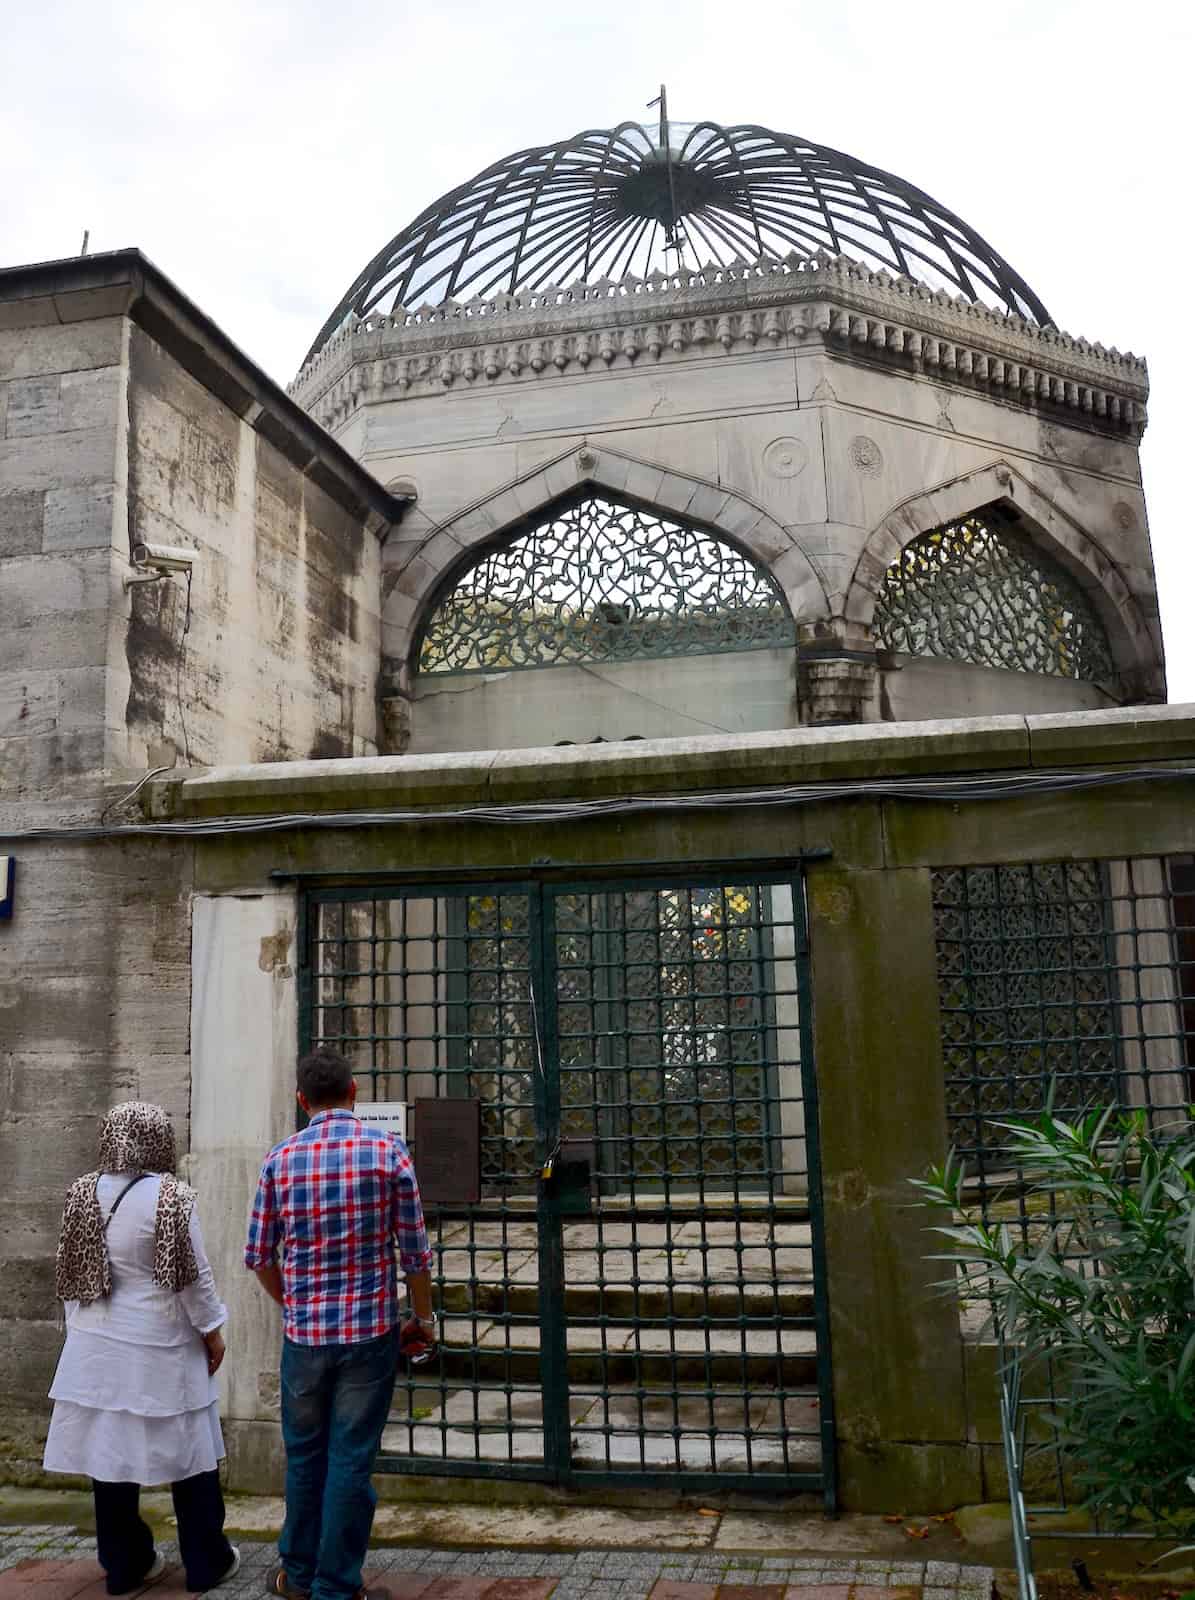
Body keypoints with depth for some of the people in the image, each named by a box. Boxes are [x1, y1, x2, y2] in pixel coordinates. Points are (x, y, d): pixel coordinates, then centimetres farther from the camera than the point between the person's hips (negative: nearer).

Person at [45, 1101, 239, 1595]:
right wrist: (212, 1330, -1)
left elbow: (69, 1267, 6)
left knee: (109, 1447, 13)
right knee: (187, 1452, 8)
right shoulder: (171, 1196, -17)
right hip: (160, 1345, -5)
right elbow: (192, 1275, -14)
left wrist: (80, 1324, 18)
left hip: (99, 1342, 5)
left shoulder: (82, 1192, -2)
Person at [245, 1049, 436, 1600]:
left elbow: (259, 1255, 4)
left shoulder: (281, 1158, -2)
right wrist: (423, 1316, 9)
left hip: (303, 1333, 2)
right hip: (370, 1331, -2)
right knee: (351, 1460, 7)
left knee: (304, 1455, 18)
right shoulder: (388, 1150, -7)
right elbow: (414, 1249, -5)